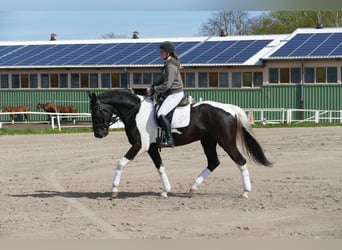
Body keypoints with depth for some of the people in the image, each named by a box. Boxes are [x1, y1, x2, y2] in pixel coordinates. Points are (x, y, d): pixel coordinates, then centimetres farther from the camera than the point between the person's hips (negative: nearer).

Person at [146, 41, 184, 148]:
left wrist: (153, 90, -15)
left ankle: (169, 140, -23)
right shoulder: (167, 64, 13)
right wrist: (152, 87, 7)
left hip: (175, 94, -11)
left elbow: (166, 85, -23)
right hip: (169, 94, 11)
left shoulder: (171, 66, -19)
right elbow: (162, 80, 21)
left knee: (161, 114, -24)